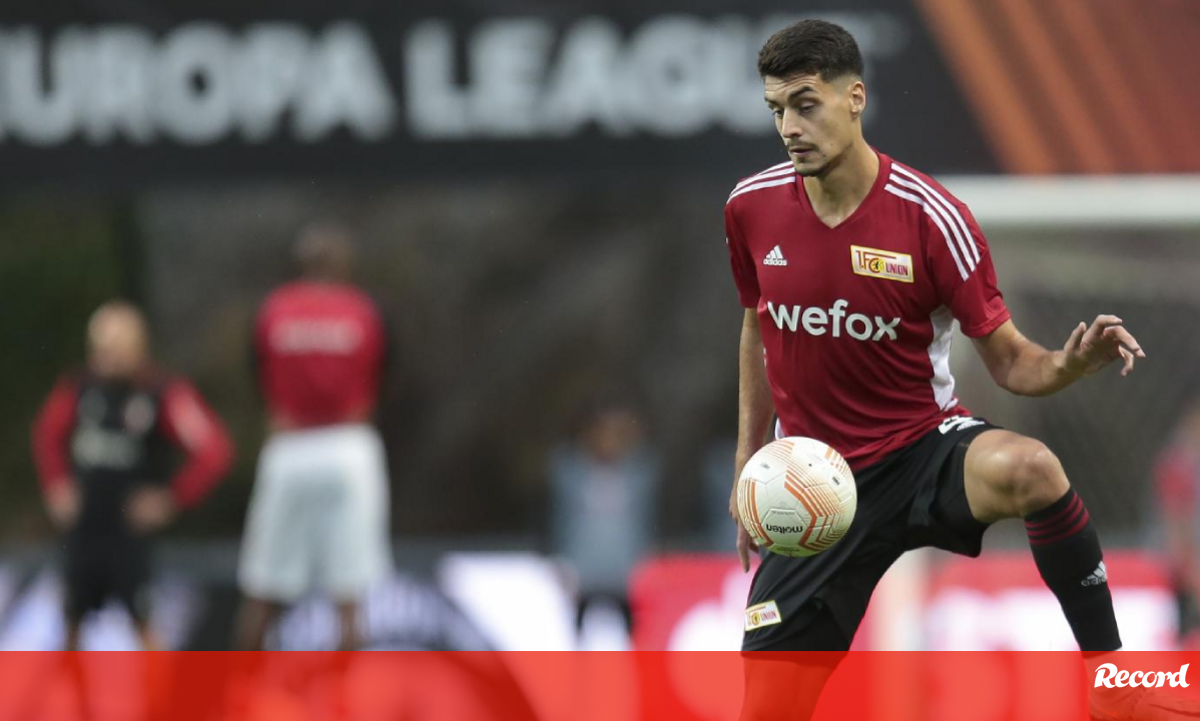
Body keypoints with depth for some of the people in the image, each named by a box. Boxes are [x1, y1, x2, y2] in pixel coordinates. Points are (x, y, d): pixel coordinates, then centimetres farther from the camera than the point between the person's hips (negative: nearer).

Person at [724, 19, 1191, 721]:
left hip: (923, 446, -3)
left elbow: (1010, 360, -9)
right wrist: (748, 464, 16)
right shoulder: (752, 207, -3)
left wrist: (1071, 363, -31)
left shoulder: (931, 216, -14)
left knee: (1027, 468, -39)